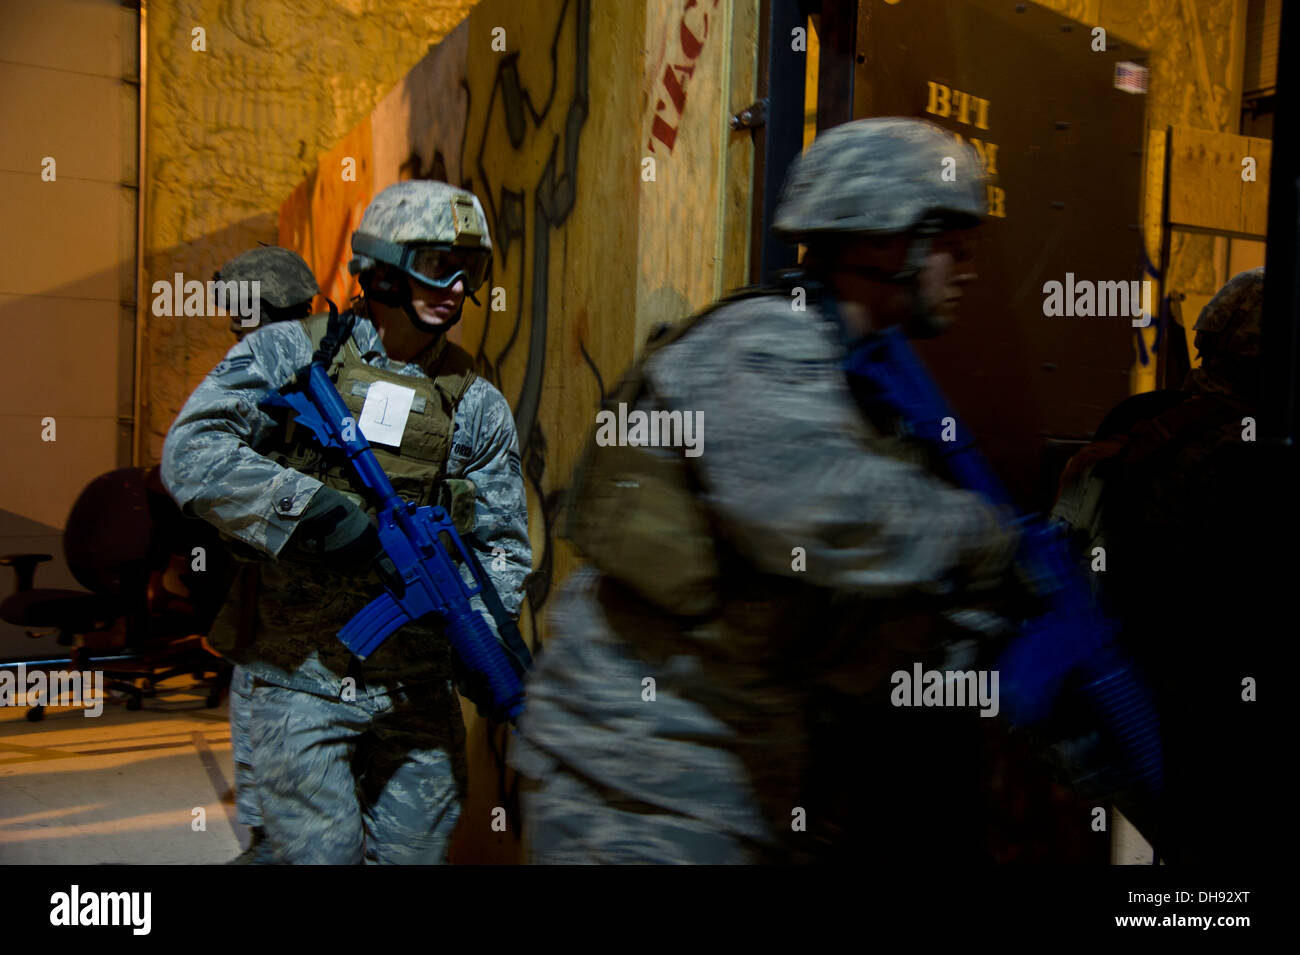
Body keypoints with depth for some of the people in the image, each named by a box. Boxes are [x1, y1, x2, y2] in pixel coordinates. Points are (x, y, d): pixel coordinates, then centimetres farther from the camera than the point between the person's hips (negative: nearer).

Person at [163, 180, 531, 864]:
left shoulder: (476, 404, 5)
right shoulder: (287, 353, -2)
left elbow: (500, 542, 5)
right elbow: (191, 451, -14)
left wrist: (484, 631, -12)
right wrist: (310, 507, -24)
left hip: (418, 685, 4)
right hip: (301, 677, -3)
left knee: (415, 853, 15)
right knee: (322, 852, 0)